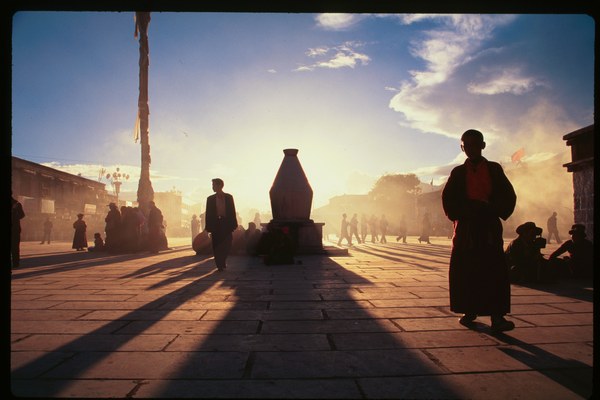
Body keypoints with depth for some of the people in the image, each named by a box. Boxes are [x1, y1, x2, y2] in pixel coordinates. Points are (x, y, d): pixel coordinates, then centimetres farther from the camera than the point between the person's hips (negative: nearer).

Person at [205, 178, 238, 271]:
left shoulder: (229, 197, 5)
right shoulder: (210, 199, 6)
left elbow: (233, 211, 4)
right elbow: (208, 214, 4)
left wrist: (233, 225, -3)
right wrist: (209, 227, -4)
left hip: (226, 224, 0)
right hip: (216, 224, 1)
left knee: (226, 246, -2)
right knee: (216, 246, 0)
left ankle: (222, 263, 21)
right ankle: (220, 265, 10)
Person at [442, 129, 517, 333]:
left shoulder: (494, 169, 10)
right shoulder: (458, 172, 10)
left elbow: (509, 196, 6)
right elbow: (448, 199, 2)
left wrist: (492, 211, -12)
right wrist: (467, 211, -13)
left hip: (490, 227, 0)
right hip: (466, 228, 1)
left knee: (494, 270, -7)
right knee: (465, 271, 0)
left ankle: (497, 317, -7)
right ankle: (469, 312, 12)